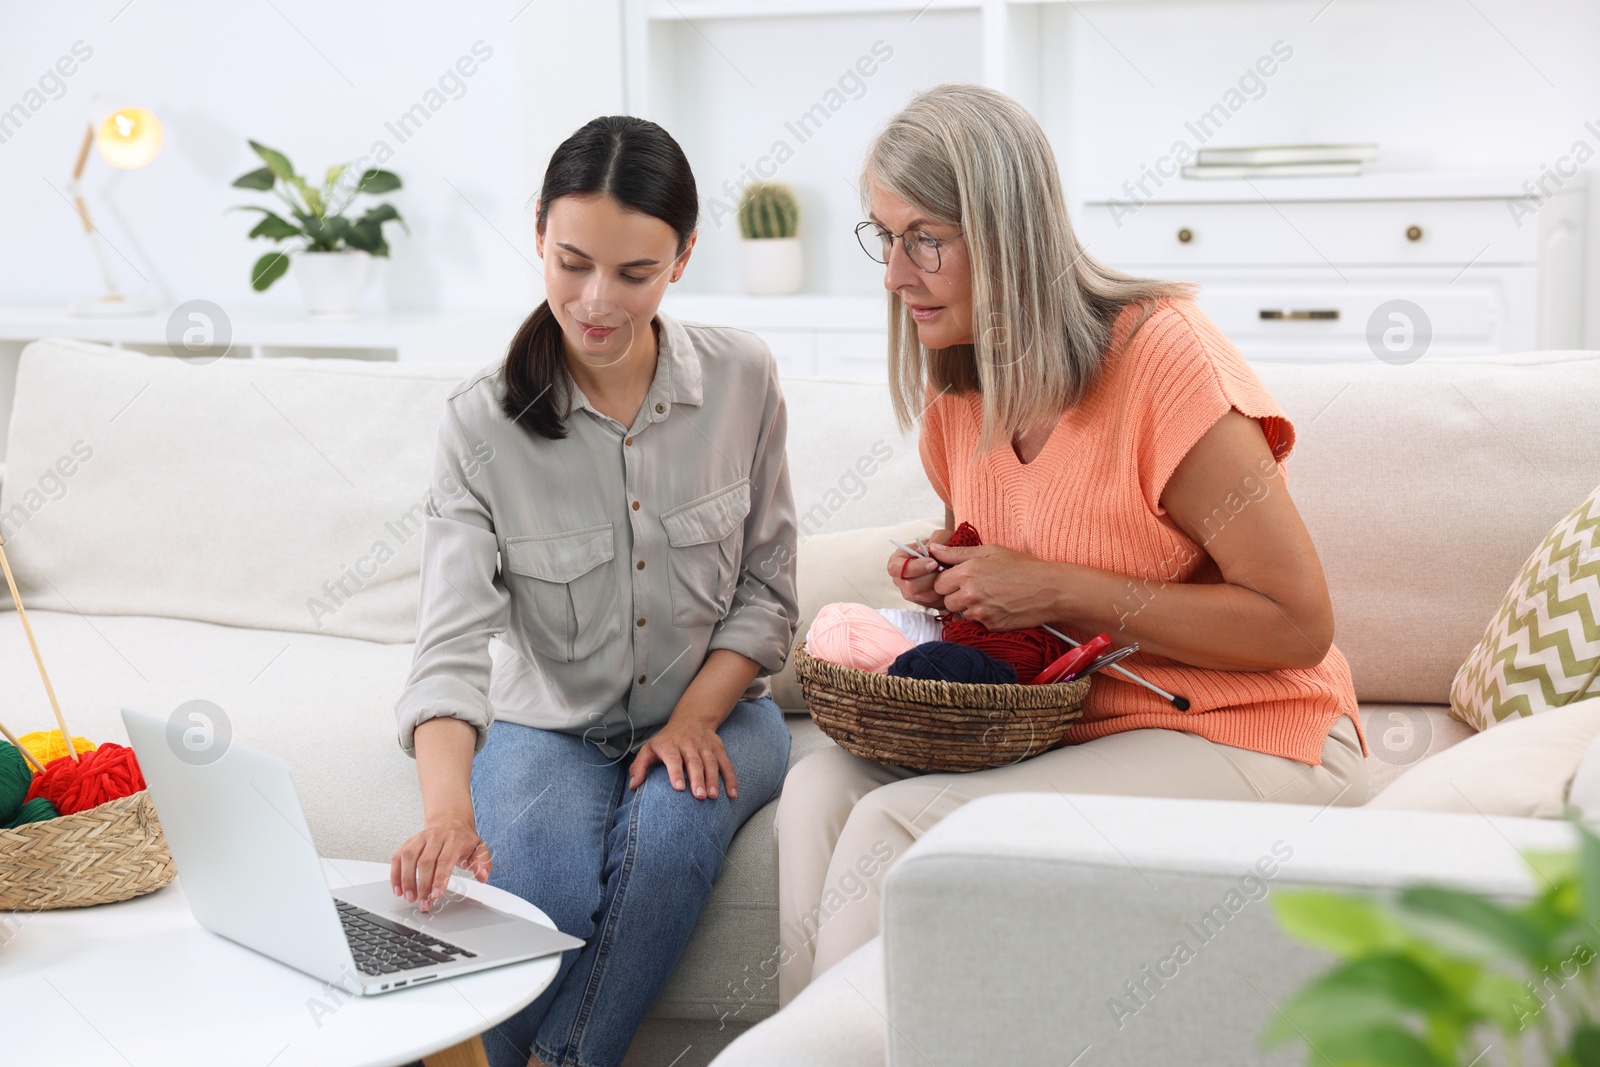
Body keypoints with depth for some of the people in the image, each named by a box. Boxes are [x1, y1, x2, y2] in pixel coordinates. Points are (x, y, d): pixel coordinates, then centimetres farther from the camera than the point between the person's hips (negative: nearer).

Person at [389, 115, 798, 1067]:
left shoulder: (742, 380, -7)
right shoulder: (482, 423, -12)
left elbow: (768, 593, 1)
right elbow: (454, 644, -22)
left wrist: (694, 718, -15)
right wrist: (447, 805, -40)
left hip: (713, 710, 1)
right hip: (550, 724, -1)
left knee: (669, 831, -33)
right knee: (542, 884, -32)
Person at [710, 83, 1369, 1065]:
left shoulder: (1164, 359, -18)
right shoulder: (955, 389, 6)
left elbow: (1298, 624, -18)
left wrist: (1061, 593, -20)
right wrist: (950, 582, -2)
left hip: (1248, 741, -7)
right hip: (1063, 722, 7)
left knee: (894, 828, -23)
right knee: (824, 785, -16)